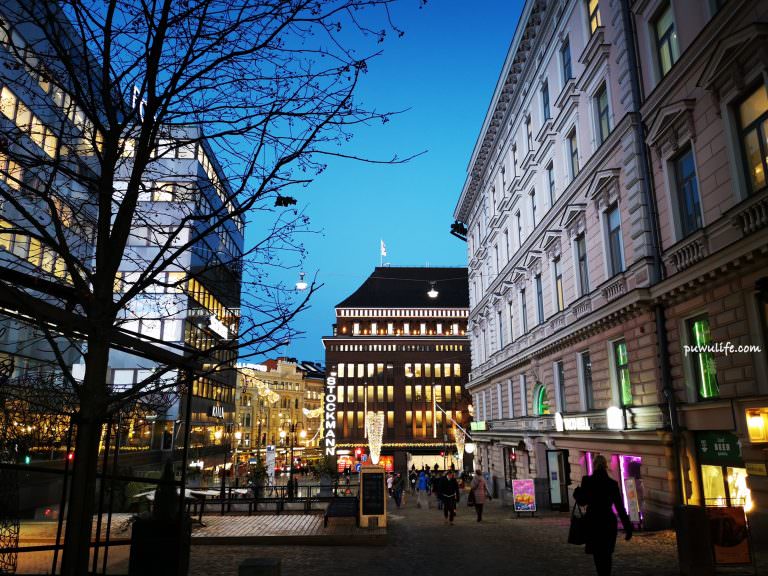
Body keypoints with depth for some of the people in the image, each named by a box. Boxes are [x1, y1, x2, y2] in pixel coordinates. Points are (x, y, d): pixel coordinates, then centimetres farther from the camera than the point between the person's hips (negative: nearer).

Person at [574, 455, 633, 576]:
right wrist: (628, 527, 1)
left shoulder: (587, 481, -8)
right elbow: (620, 507, -3)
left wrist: (577, 492, 15)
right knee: (607, 553, 18)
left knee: (597, 554, 7)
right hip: (609, 522, 2)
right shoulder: (612, 483, -2)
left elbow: (581, 502, -4)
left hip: (593, 522, -2)